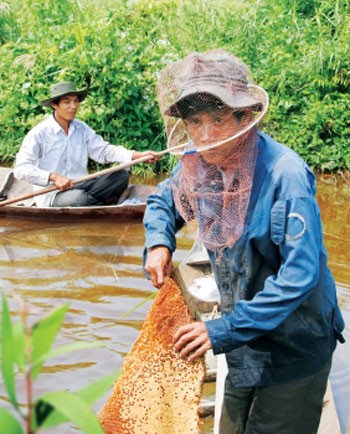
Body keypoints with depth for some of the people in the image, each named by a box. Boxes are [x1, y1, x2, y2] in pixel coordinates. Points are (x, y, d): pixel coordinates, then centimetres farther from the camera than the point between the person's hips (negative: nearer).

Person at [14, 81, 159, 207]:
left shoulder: (82, 129, 11)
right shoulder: (39, 133, -9)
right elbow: (21, 169, -17)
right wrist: (53, 177, -30)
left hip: (80, 186, 6)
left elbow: (104, 150, 3)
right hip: (52, 195, -6)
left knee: (121, 175, -10)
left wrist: (140, 155, -11)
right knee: (78, 198, -37)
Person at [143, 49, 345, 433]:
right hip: (245, 342, 7)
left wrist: (225, 330, -32)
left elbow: (301, 274, -32)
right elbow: (162, 201, 12)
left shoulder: (285, 174, -29)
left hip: (294, 346, -6)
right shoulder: (199, 164, -9)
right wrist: (158, 243, -10)